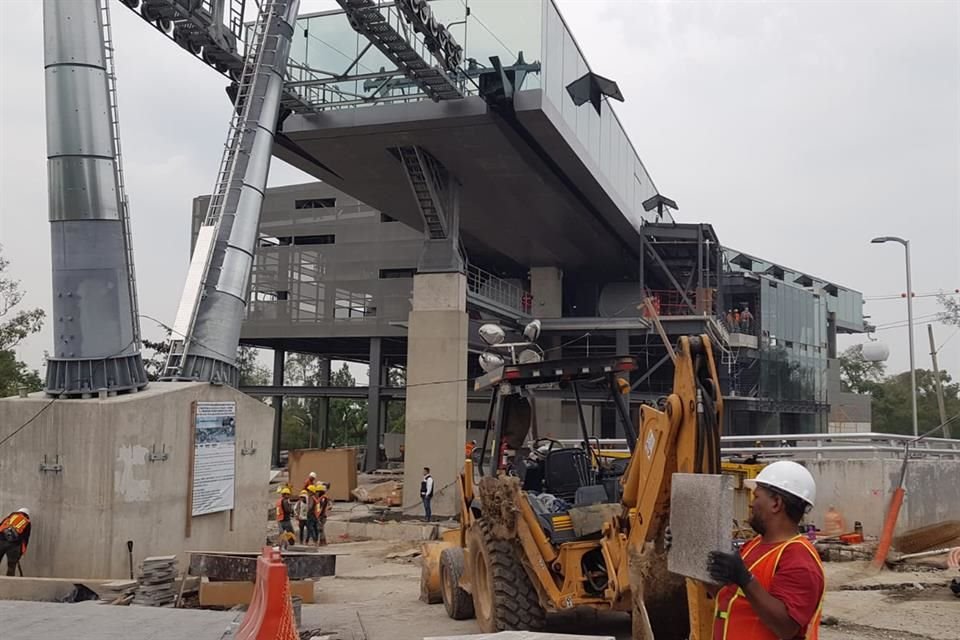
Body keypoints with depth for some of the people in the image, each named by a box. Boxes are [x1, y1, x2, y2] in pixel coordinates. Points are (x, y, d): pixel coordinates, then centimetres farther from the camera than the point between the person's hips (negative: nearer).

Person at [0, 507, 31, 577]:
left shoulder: (11, 515, 24)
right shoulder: (27, 523, 22)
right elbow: (25, 539, 18)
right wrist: (21, 553, 23)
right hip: (14, 544, -1)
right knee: (11, 566, 11)